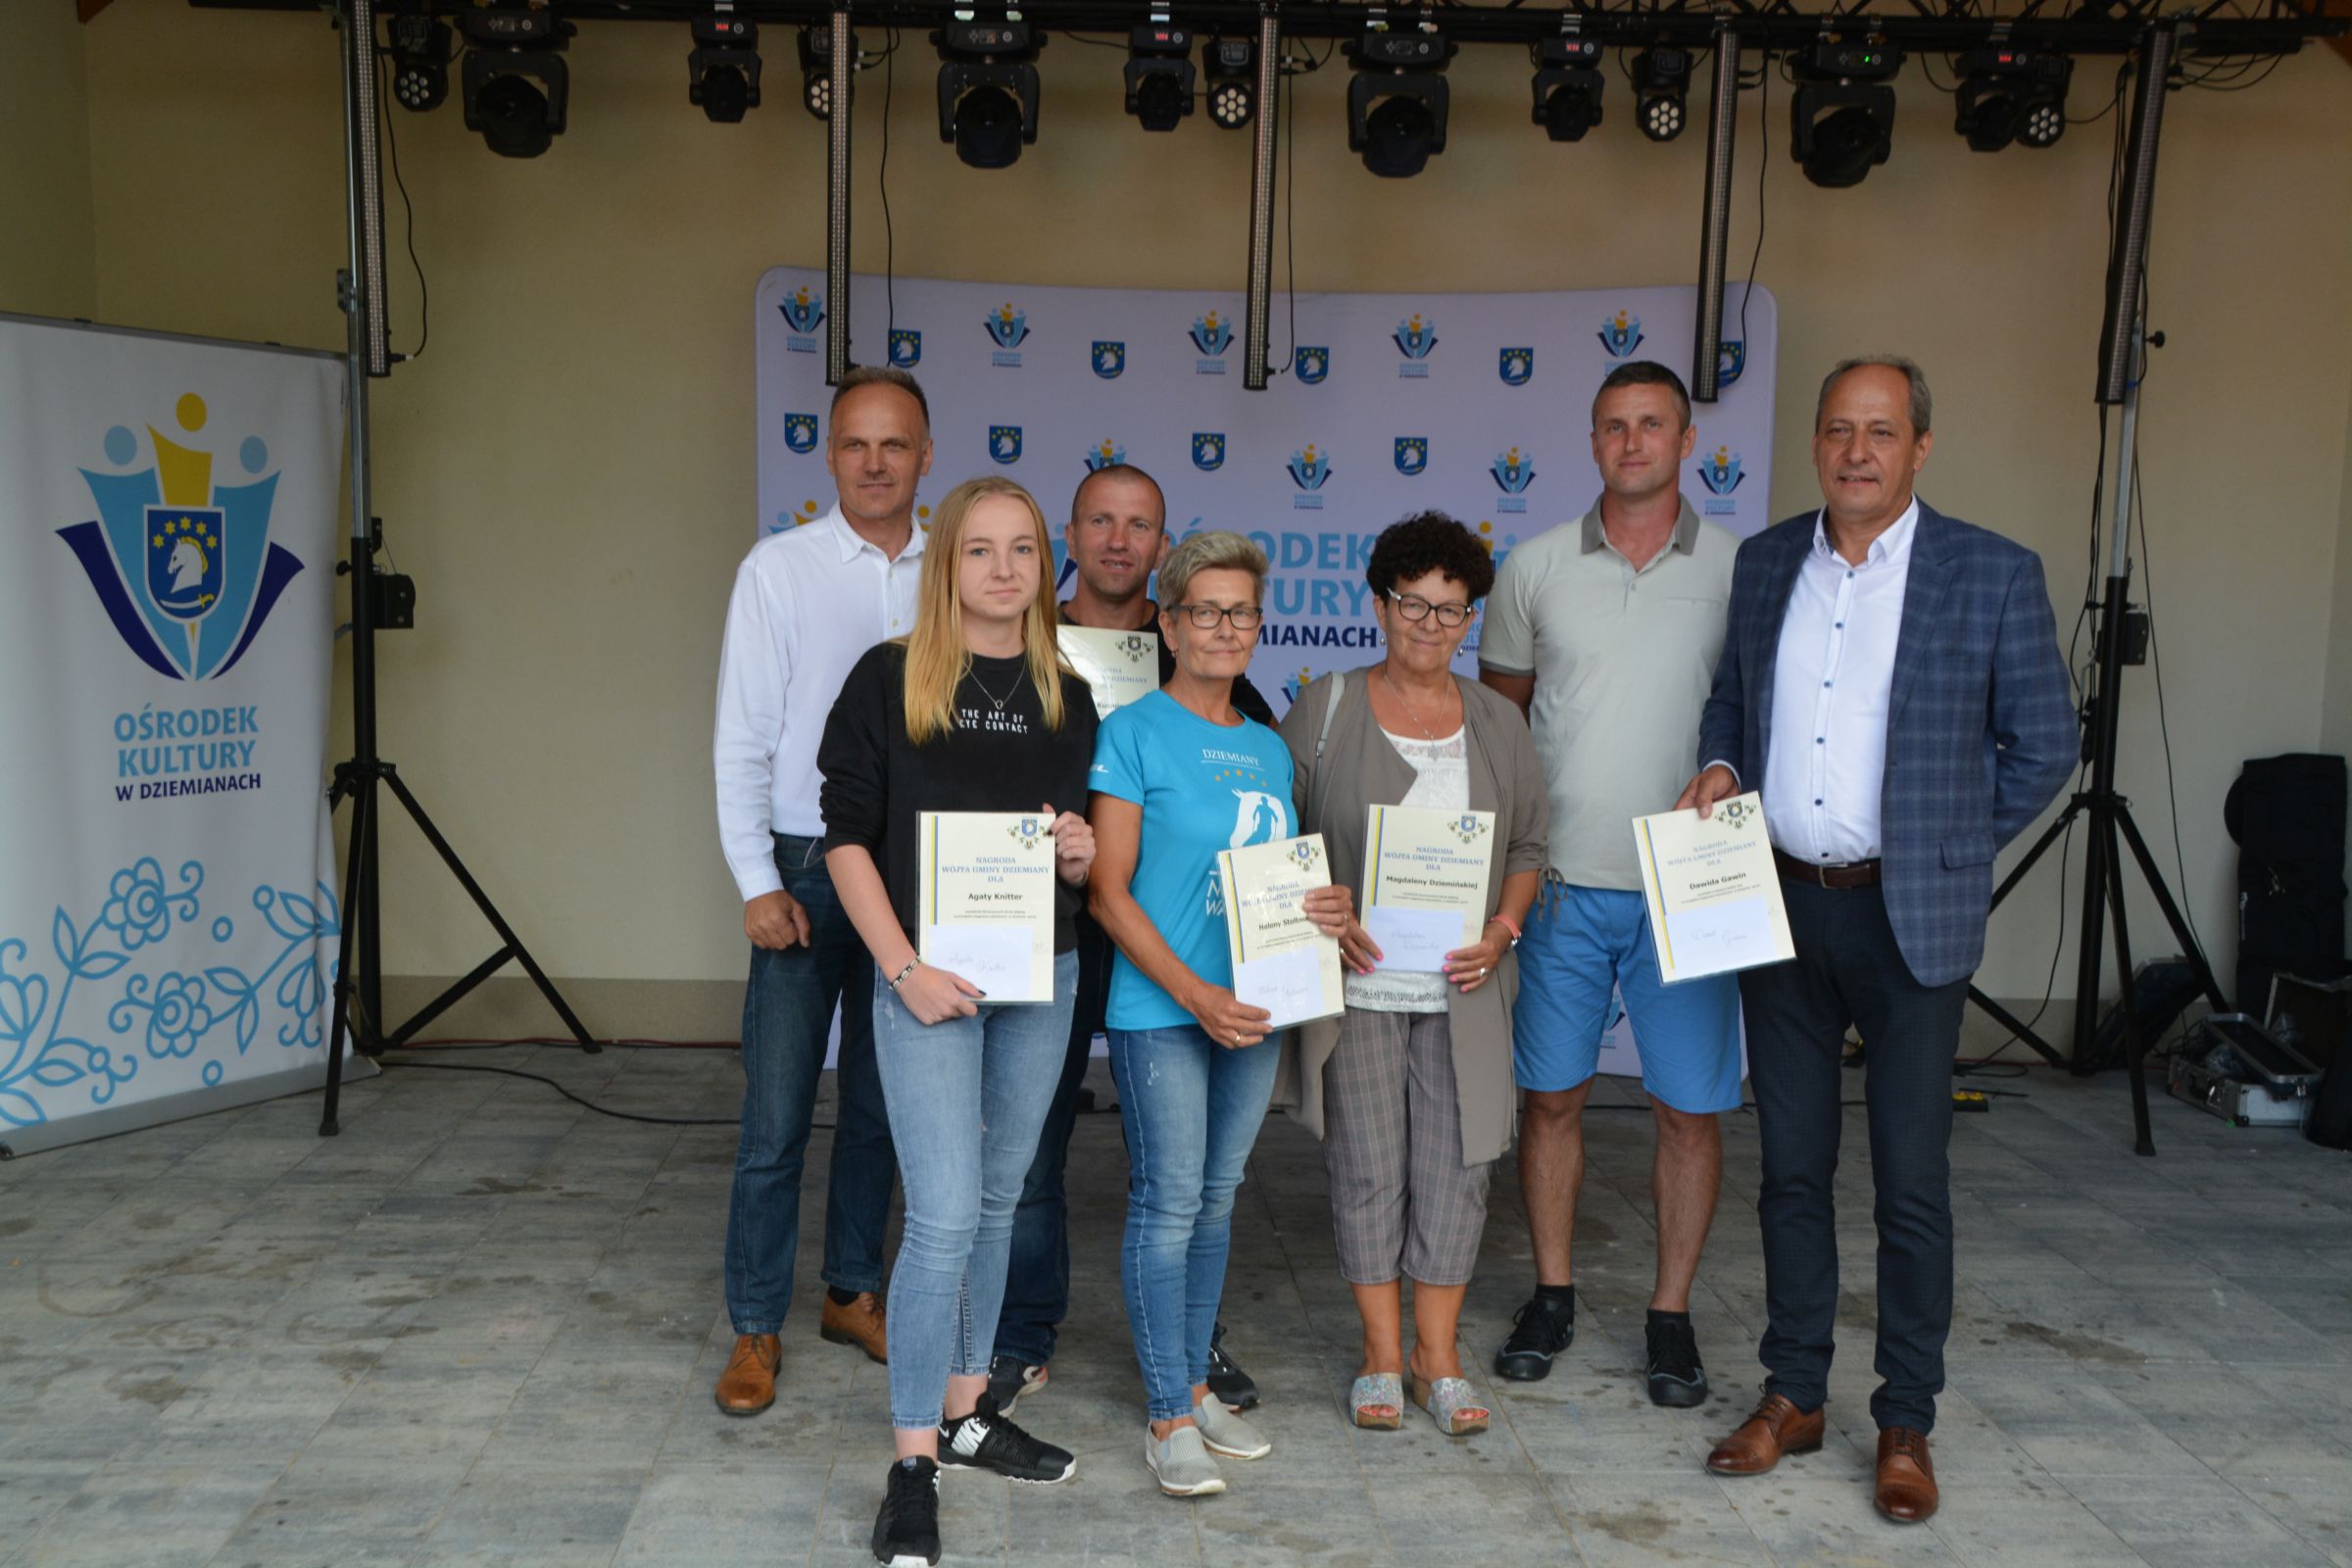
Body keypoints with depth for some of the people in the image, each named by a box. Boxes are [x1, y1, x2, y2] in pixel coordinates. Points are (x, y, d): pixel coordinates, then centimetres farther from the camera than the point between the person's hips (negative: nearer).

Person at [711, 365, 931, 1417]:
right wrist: (758, 884, -8)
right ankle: (755, 1329, 13)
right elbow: (741, 739, -3)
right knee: (776, 1114, -1)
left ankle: (853, 1293, 30)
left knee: (879, 1103, 14)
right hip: (807, 866, -2)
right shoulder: (779, 568, -2)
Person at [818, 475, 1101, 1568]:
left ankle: (966, 1412, 30)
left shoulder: (1068, 698, 8)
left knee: (998, 1201, 14)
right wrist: (904, 966, -15)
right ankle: (913, 1468, 4)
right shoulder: (889, 679, -5)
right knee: (944, 1219, -9)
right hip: (927, 978, -5)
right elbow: (846, 834, -7)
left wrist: (1079, 852, -9)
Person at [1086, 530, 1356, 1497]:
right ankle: (1169, 1417, 11)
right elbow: (1108, 891, -11)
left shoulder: (1269, 750, 12)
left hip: (1252, 1006, 6)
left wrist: (1326, 911, -3)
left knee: (1218, 1197, 14)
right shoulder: (1135, 732, -7)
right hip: (1159, 1009, -6)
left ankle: (1194, 1384, 28)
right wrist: (1197, 995, -18)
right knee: (1168, 1202, -1)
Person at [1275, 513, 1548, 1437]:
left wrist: (1501, 930, -3)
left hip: (1462, 990, 2)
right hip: (1358, 984, -2)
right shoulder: (1323, 712, 0)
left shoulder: (1498, 723, 8)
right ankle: (1381, 1353, 20)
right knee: (1367, 1167, 4)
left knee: (1456, 1167, 5)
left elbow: (1529, 848, 13)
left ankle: (1437, 1354, 21)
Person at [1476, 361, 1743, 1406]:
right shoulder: (1536, 568, 5)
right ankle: (1552, 1296, 26)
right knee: (1552, 1095, 9)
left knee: (1689, 1105, 5)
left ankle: (1671, 1312, 21)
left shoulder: (1738, 569, 1)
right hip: (1562, 883, 1)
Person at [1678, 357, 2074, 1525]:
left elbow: (2043, 744, 0)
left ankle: (1905, 1427, 21)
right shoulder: (1764, 562, 6)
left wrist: (1947, 851, -1)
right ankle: (1793, 1397, 27)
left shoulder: (1993, 574, -5)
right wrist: (1719, 768, 0)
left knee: (1911, 1184, 5)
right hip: (1777, 904, 4)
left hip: (1909, 919, -3)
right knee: (1791, 1167, 13)